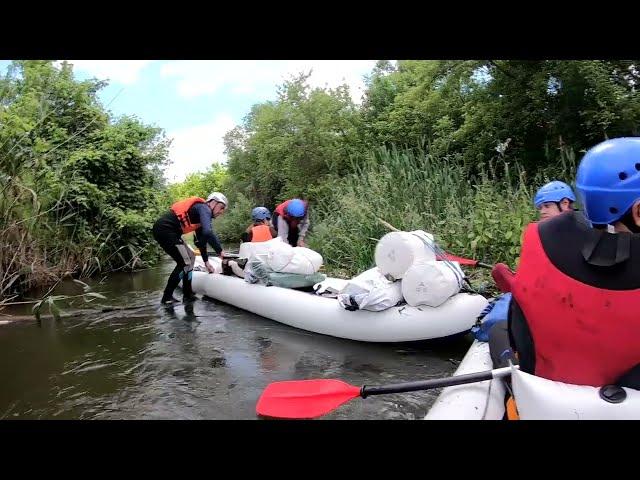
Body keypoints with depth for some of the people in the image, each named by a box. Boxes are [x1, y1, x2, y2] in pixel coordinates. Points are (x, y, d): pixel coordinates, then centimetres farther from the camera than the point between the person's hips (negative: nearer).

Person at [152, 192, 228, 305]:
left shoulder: (201, 215, 20)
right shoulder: (204, 208, -10)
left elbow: (201, 239, 23)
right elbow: (208, 233, -27)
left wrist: (206, 261, 22)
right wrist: (220, 251, -20)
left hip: (164, 230, 10)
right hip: (165, 229, -10)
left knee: (190, 258, 14)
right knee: (185, 263, -5)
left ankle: (187, 294, 17)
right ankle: (167, 298, 3)